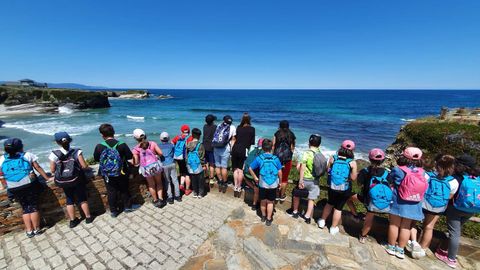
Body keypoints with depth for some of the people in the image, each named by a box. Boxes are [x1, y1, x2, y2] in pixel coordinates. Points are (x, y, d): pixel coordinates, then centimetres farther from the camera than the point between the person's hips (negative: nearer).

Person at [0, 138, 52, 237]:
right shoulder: (27, 155, -2)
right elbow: (38, 168, 0)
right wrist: (47, 178, 11)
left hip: (14, 189, 3)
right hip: (30, 185, -3)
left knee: (25, 208, 16)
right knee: (33, 207, 7)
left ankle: (29, 231, 19)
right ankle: (37, 229, 15)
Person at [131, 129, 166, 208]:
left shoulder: (135, 149, -6)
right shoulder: (152, 143, -3)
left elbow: (136, 163, -7)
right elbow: (160, 153, -6)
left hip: (146, 168, 0)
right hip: (156, 165, 1)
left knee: (151, 185, 20)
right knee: (159, 182, 22)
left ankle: (155, 201, 35)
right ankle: (160, 199, 16)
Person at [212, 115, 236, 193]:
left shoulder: (219, 125, 13)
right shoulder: (232, 127, 5)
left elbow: (215, 136, 15)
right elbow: (233, 139, 4)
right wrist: (232, 149, 9)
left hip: (216, 148, 3)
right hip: (225, 149, -3)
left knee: (217, 166, 13)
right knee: (224, 167, 4)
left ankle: (220, 182, 23)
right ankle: (224, 183, 14)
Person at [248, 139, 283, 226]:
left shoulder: (259, 158, -10)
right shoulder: (276, 159, -10)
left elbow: (250, 168, -5)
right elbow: (279, 172, -6)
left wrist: (255, 178, 7)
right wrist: (280, 181, 10)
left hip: (263, 184, 0)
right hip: (273, 185, 0)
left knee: (263, 201, 20)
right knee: (270, 202, 16)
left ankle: (263, 216, 39)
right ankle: (268, 219, 26)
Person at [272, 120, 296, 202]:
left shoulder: (277, 134, 0)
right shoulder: (291, 135, 2)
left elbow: (273, 145, -2)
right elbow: (292, 148, 4)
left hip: (277, 157, 0)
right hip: (287, 158, 1)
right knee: (284, 178, 12)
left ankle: (277, 195, 18)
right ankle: (282, 196, 20)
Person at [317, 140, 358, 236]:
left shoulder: (333, 158, -10)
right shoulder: (352, 162, -15)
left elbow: (327, 170, -1)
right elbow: (353, 178, -11)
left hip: (332, 187, 2)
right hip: (345, 189, -2)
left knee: (330, 203, 26)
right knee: (338, 208, 15)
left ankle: (322, 221, 37)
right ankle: (333, 228, 30)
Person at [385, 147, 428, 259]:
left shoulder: (398, 170, -14)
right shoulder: (423, 172, -4)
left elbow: (389, 180, -1)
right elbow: (425, 186, 2)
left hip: (398, 202, -3)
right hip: (413, 205, 3)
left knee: (394, 224, 10)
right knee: (406, 227, 13)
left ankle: (391, 247, 22)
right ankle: (400, 250, 22)